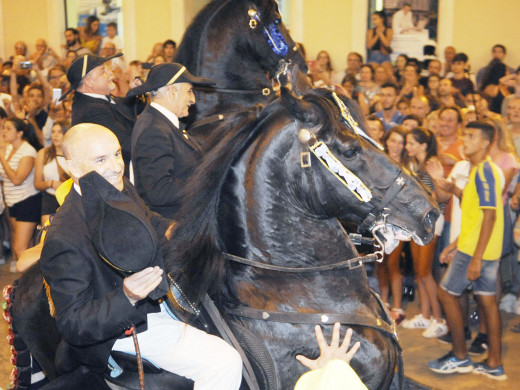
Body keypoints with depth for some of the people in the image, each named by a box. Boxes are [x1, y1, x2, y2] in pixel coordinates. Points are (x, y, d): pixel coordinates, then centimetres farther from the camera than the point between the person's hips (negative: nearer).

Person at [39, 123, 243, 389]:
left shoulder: (122, 188, -5)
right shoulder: (63, 238, -29)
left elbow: (151, 221, 17)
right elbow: (72, 326, -25)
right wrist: (127, 298, -39)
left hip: (162, 295, 9)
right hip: (129, 326, -8)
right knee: (225, 365, -18)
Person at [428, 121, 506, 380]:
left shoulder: (483, 171, -16)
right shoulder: (479, 170, 15)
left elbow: (489, 215, -22)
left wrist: (476, 257, -24)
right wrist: (456, 244, 21)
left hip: (475, 249, -9)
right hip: (478, 248, 9)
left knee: (446, 293, 0)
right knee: (488, 299, 10)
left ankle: (460, 358, 9)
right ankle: (494, 364, 15)